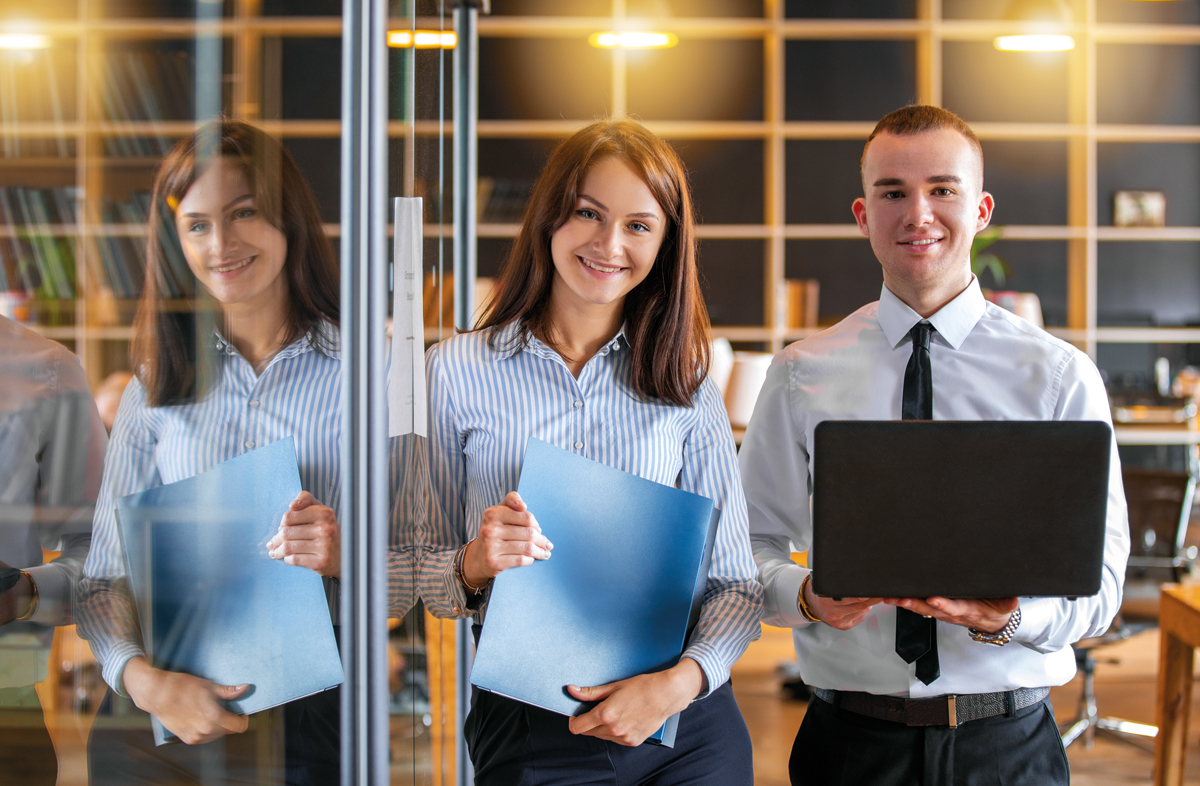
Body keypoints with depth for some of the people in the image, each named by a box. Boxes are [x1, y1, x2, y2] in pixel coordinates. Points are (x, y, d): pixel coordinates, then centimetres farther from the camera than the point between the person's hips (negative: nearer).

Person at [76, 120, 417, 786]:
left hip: (318, 723, -2)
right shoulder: (154, 389, 7)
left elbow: (427, 574, -3)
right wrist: (144, 678, -15)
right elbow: (107, 576, 3)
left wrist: (348, 558, -22)